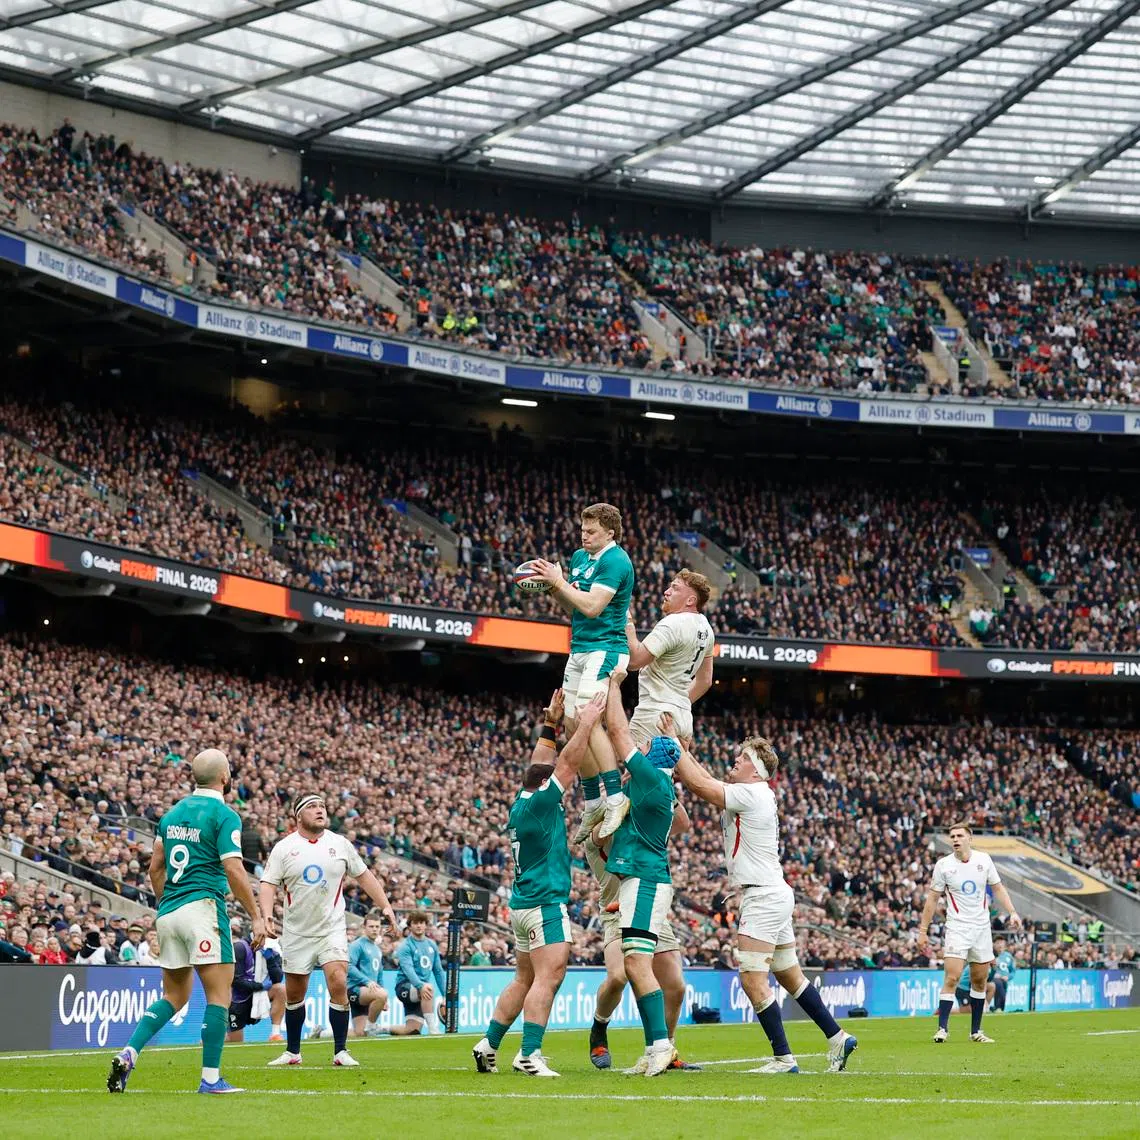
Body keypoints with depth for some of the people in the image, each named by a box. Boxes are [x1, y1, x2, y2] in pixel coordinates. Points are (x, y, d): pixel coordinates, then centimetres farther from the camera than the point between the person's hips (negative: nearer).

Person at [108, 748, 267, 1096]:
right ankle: (211, 1078, -7)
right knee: (219, 994, -3)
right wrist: (256, 917, -9)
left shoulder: (174, 812, 14)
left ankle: (128, 1055, -1)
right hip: (202, 907, -7)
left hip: (168, 911, 7)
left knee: (174, 996, 15)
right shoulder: (224, 815, -8)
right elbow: (234, 871, -14)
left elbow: (155, 867, 16)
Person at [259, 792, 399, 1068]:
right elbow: (268, 884, -6)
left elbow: (363, 875, 13)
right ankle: (292, 1052, 24)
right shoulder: (283, 848, -2)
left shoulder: (340, 844, 3)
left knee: (338, 984, -17)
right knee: (294, 994, 7)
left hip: (332, 929, 0)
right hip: (296, 933, 0)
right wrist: (267, 916, -22)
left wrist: (385, 905, 7)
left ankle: (341, 1052, -10)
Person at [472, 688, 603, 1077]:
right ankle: (529, 1054, -21)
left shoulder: (521, 803, 13)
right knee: (549, 976, -14)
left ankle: (489, 1045, 14)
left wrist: (550, 724, 24)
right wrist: (587, 722, -4)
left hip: (524, 902, 10)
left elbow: (542, 764, 25)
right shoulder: (539, 804, -10)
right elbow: (568, 764, -10)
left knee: (525, 979, 14)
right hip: (545, 903, -10)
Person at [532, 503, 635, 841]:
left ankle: (616, 797, -27)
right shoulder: (580, 557, 15)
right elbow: (571, 605, 21)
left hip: (605, 649, -10)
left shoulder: (615, 561, -13)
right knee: (573, 723, 7)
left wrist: (558, 581, -15)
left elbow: (592, 606, -21)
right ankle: (594, 804, 15)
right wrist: (551, 585, 3)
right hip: (580, 649, 10)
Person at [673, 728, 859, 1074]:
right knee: (790, 975, 15)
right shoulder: (754, 795, 14)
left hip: (764, 897, -10)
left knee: (752, 979, -11)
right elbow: (706, 783, 20)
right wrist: (685, 752, 11)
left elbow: (698, 784, -14)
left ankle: (783, 1058, -12)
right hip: (775, 895, 10)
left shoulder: (750, 794, -13)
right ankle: (838, 1038, 19)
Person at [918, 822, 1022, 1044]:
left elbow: (998, 888, 12)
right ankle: (942, 1029, -12)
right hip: (957, 928, -3)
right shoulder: (943, 865, -5)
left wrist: (1012, 913, 0)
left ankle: (976, 1031, 16)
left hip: (981, 927, 3)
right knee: (952, 978, -15)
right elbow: (932, 898, 0)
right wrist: (923, 931, -2)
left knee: (980, 981, 7)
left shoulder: (983, 859, 1)